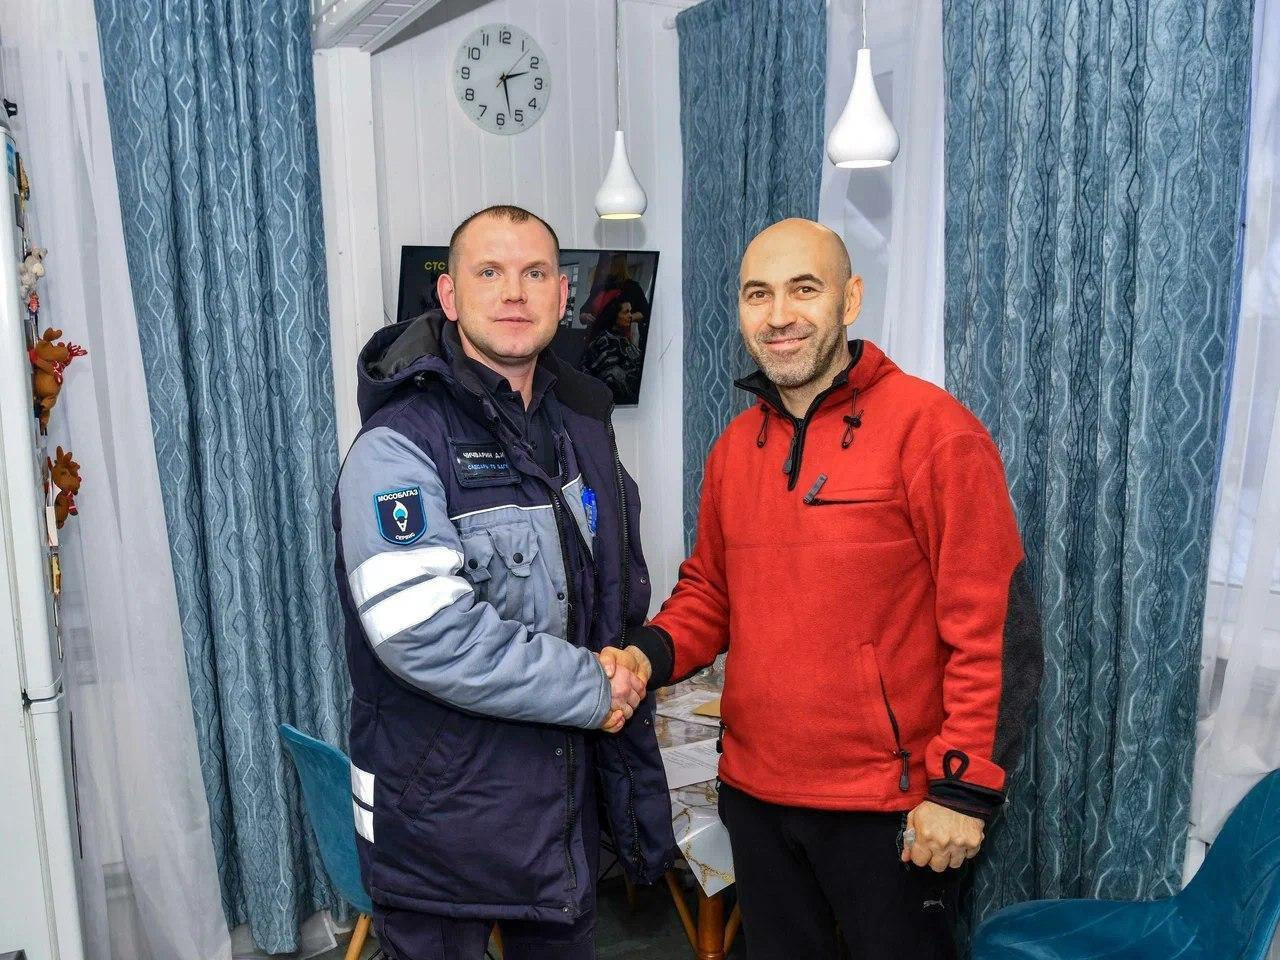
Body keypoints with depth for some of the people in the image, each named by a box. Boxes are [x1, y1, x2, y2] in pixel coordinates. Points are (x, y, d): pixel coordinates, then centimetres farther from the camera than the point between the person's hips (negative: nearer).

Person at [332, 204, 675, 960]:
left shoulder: (583, 424, 7)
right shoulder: (401, 442, -17)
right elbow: (424, 633, -28)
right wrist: (591, 690, -18)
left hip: (568, 801, 7)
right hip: (443, 812, -6)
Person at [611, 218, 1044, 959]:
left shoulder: (930, 427, -14)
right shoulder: (735, 447, 5)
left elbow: (994, 624, -16)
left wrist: (964, 788, -16)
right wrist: (648, 654, -6)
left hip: (890, 810, -5)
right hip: (753, 795, 6)